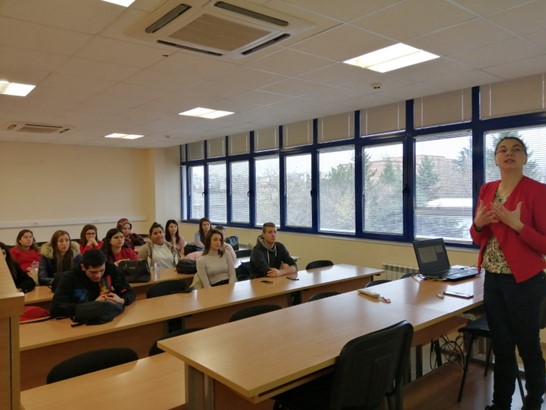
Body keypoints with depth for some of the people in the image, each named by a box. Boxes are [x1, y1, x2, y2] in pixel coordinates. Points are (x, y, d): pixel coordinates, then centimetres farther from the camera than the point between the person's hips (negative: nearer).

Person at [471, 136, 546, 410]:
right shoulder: (487, 190, 7)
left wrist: (517, 224, -25)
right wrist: (478, 223, -8)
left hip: (523, 281, -5)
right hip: (493, 279, 5)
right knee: (501, 346, 16)